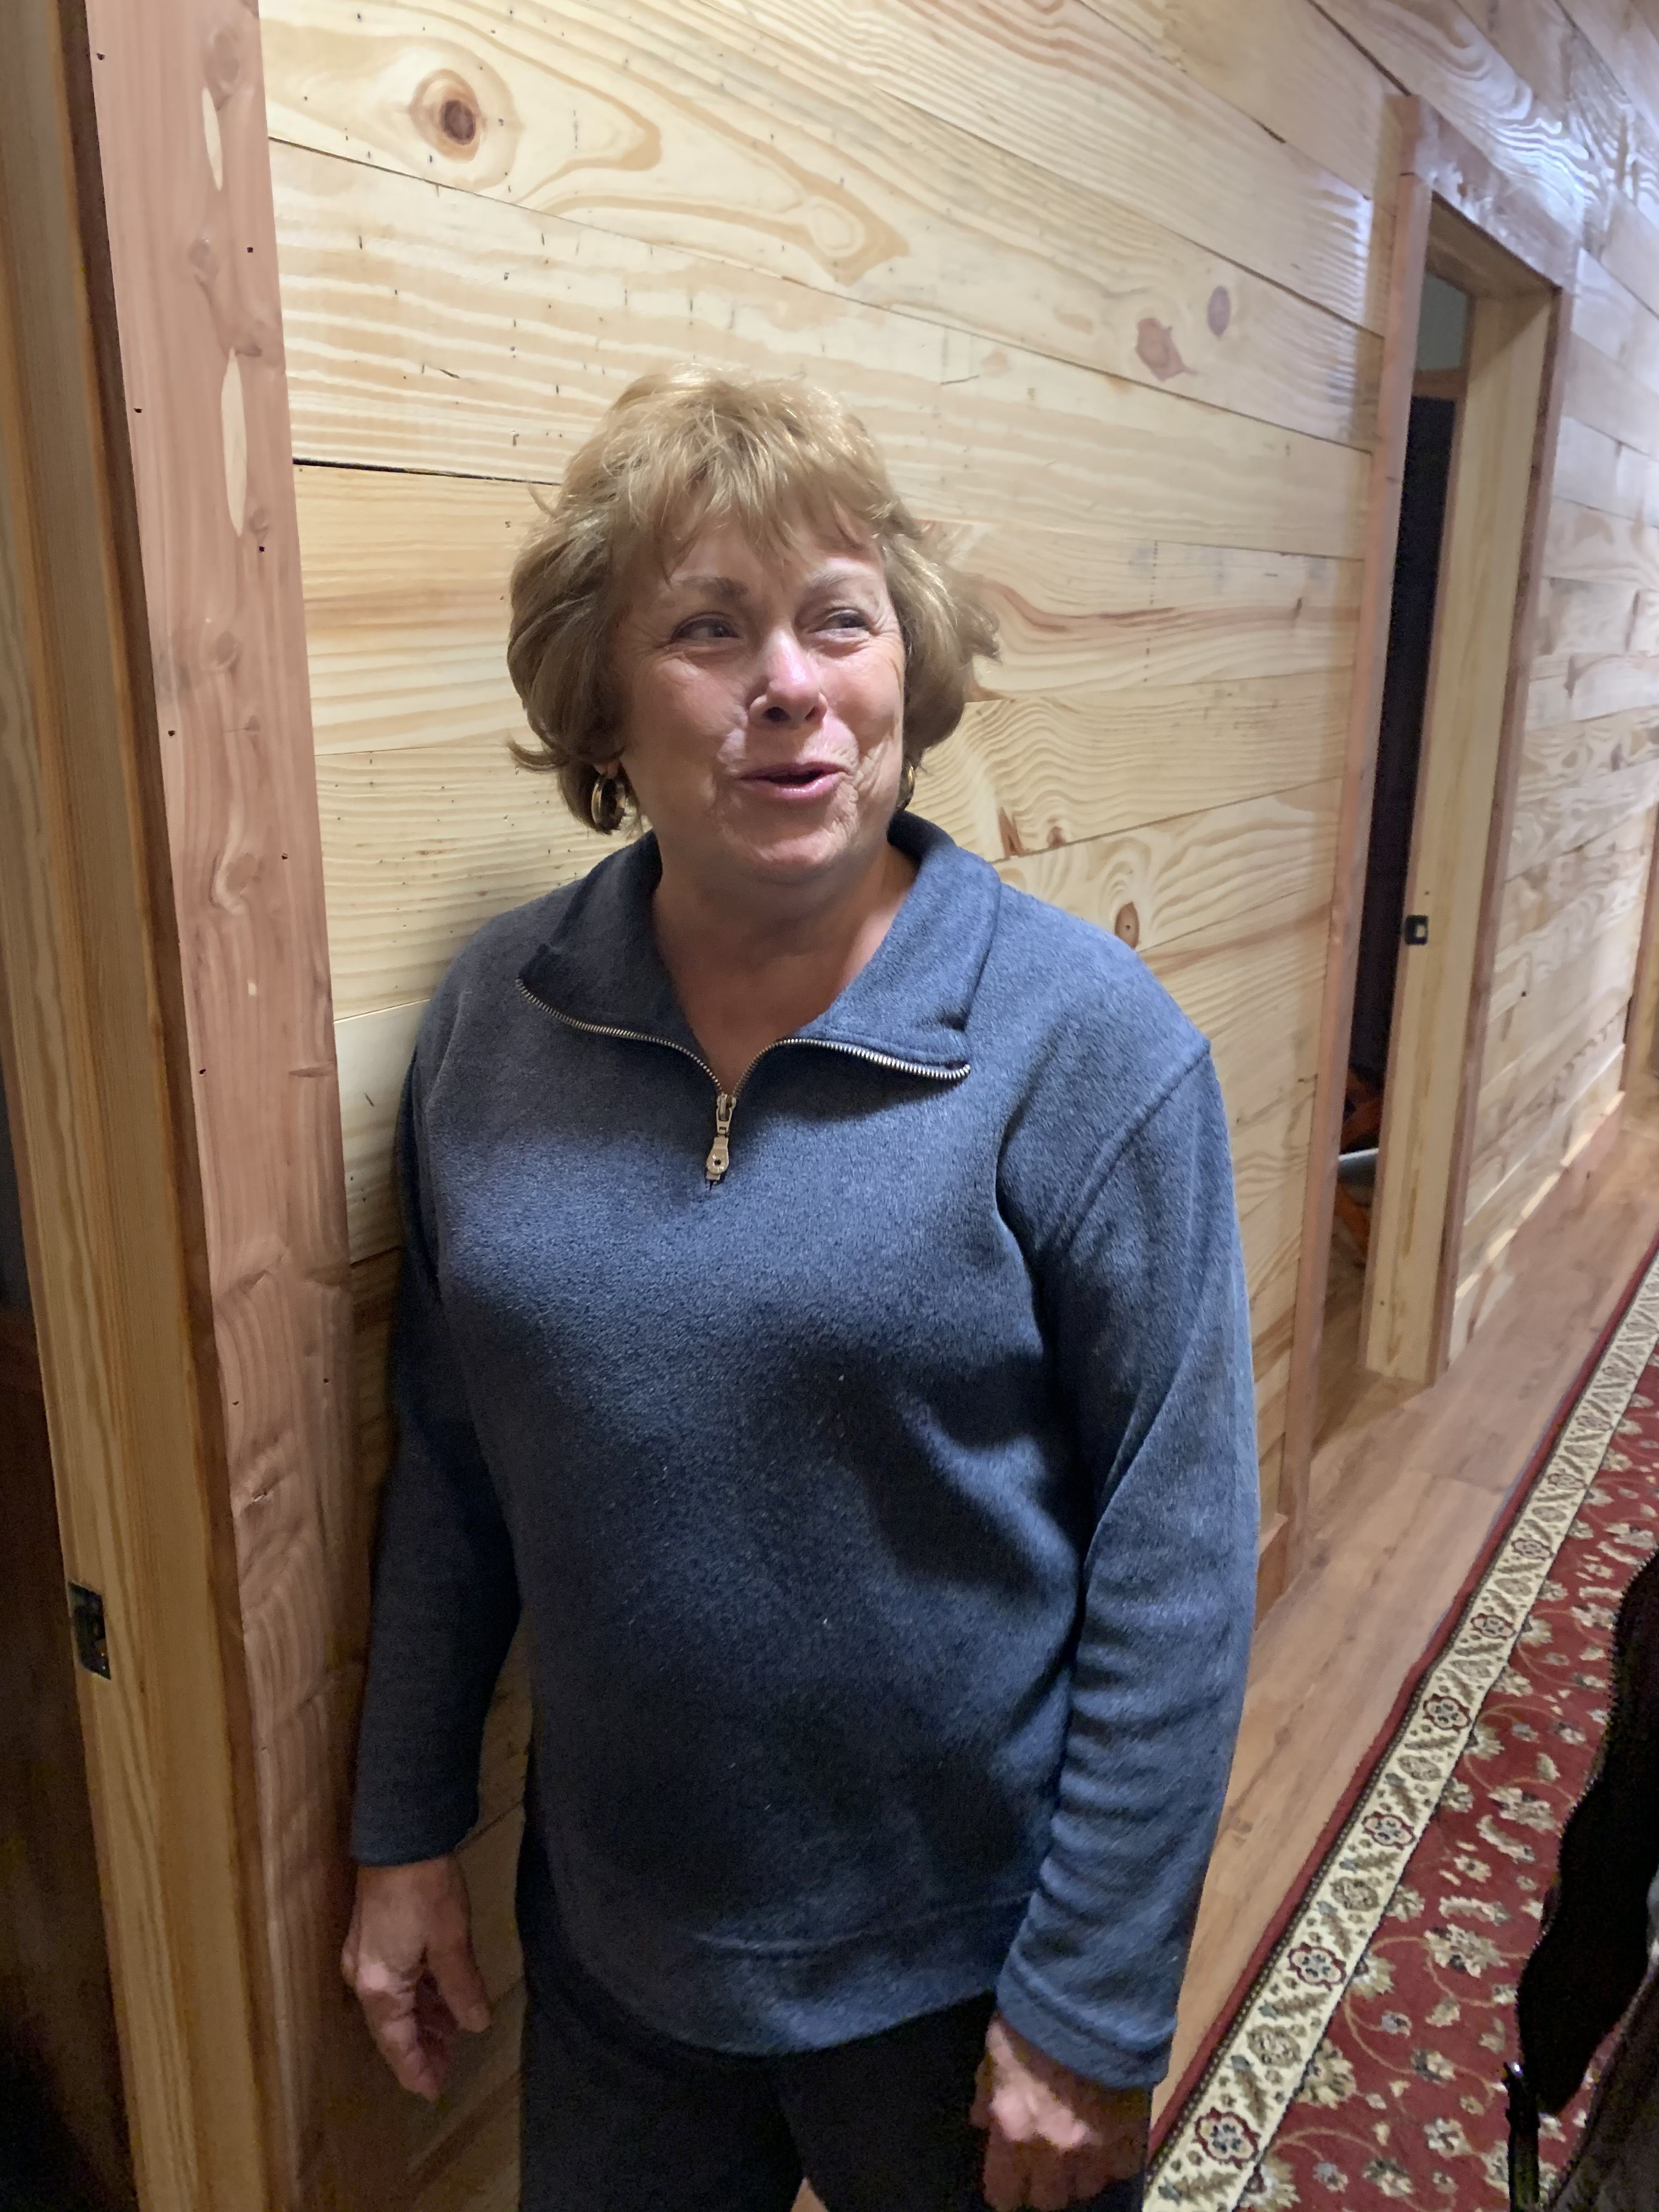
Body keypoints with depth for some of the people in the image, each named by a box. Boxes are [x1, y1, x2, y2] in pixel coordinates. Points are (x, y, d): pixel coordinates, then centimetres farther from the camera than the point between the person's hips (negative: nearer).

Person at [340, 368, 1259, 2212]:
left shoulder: (1087, 1043, -18)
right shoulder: (496, 1019, -7)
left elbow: (1174, 1557, -15)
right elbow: (449, 1466, 1)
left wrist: (1092, 2009, -10)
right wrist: (405, 1830, 6)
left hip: (963, 1964, -2)